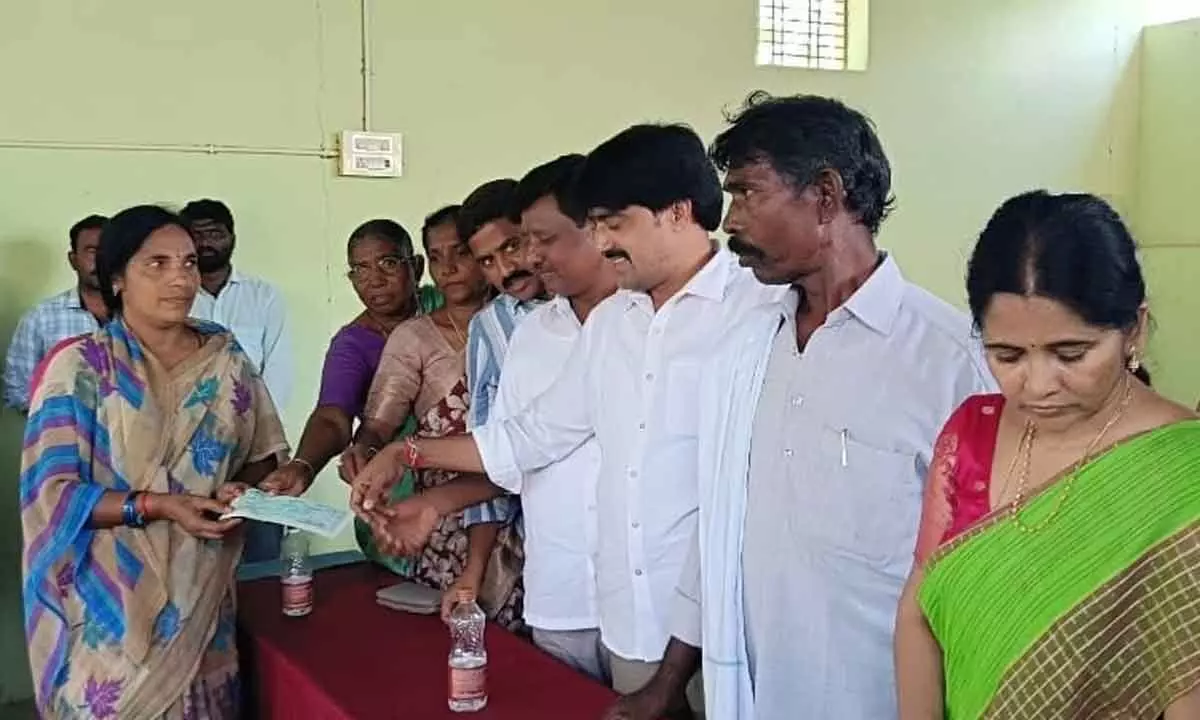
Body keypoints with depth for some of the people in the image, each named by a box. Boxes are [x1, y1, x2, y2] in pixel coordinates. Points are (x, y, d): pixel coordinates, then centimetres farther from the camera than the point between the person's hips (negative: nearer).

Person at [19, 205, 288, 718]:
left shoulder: (225, 358, 3)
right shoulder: (78, 366, -9)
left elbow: (264, 454, 10)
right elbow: (54, 494, -12)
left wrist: (242, 490, -11)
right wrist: (155, 505, -23)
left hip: (200, 600, 4)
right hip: (110, 604, -3)